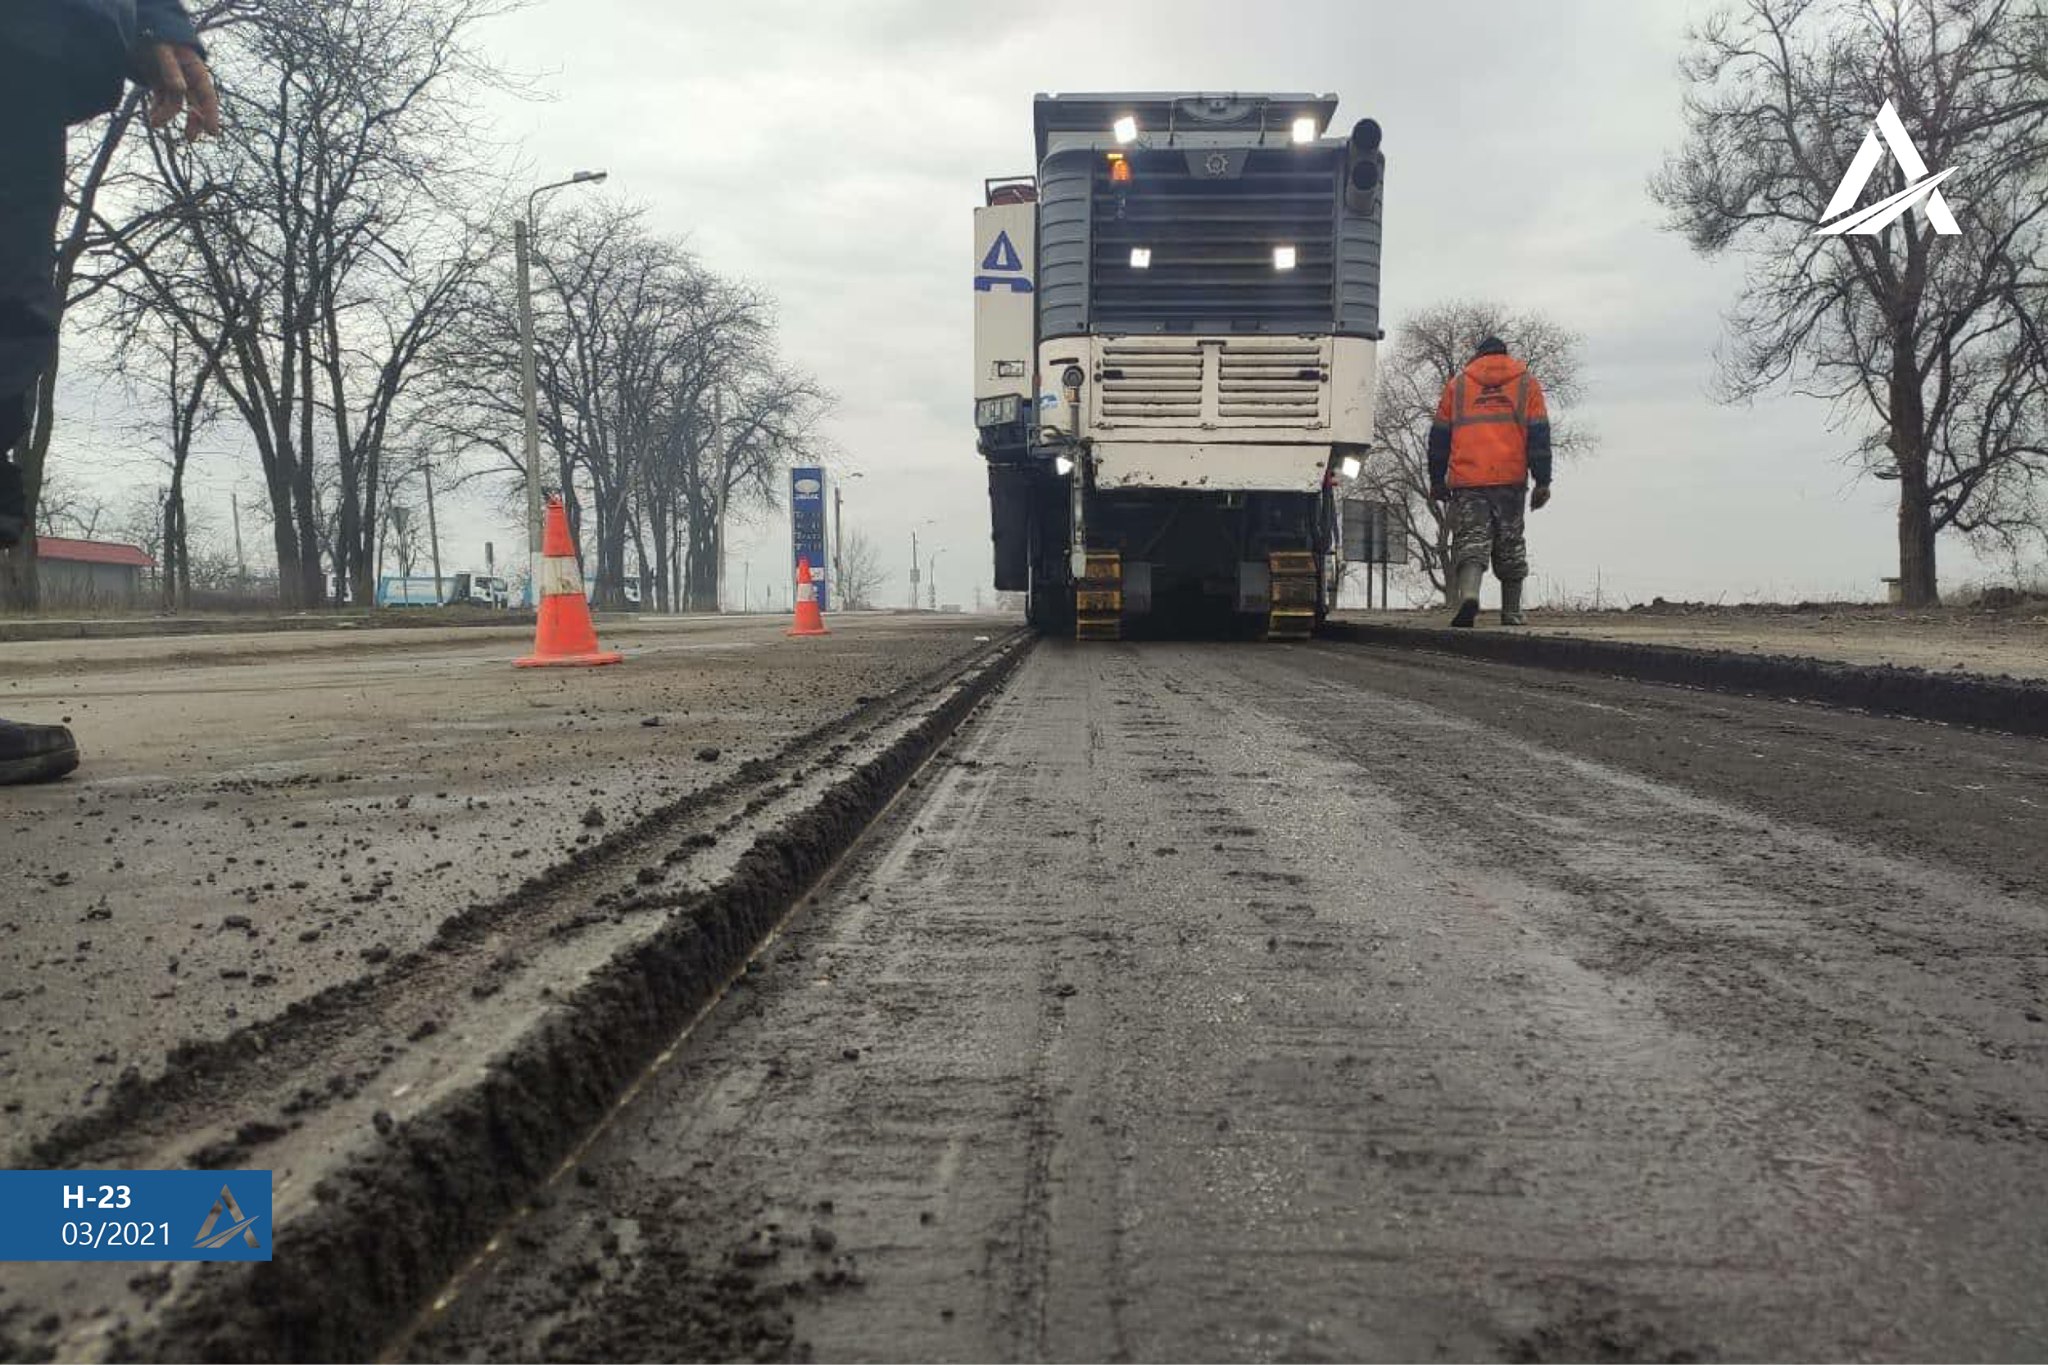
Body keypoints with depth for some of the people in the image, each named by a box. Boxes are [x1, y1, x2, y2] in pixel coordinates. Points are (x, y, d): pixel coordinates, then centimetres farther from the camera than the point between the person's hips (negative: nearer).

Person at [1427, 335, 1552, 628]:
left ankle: (1468, 595, -31)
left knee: (1470, 541, -5)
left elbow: (1439, 436, 11)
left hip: (1467, 480, -1)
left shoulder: (1458, 383, 12)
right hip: (1511, 481, 1)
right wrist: (1542, 481, 4)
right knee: (1510, 547, 12)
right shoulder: (1526, 382, 12)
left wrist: (1437, 480, 17)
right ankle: (1512, 612, 17)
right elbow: (1539, 435, 5)